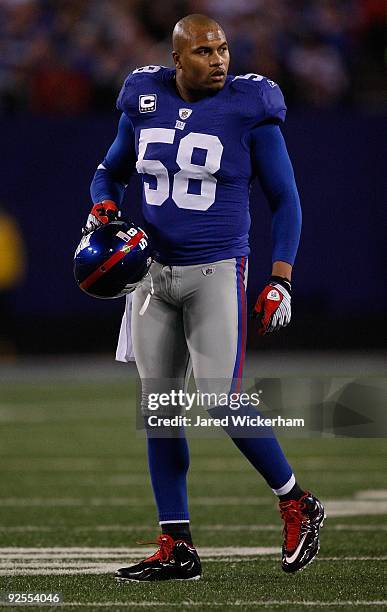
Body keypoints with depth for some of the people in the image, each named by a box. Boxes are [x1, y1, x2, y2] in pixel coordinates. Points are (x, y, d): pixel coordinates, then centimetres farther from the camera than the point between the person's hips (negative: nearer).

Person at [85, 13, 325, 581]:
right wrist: (103, 207, -3)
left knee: (224, 402, -14)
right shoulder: (144, 103, 4)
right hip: (152, 272, 5)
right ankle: (177, 547, 12)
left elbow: (284, 200, -2)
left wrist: (281, 280, -9)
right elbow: (111, 171, 20)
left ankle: (297, 506, 9)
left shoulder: (249, 110, -8)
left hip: (217, 271, -5)